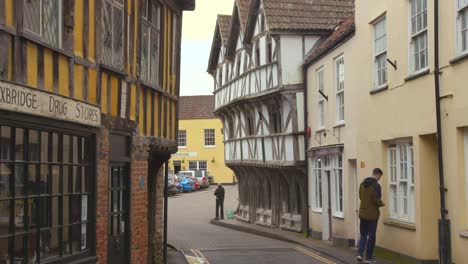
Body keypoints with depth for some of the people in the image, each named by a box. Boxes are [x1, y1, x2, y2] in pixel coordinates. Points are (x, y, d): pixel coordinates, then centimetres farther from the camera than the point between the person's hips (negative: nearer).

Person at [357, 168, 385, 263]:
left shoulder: (362, 183, 6)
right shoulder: (376, 185, -16)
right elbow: (377, 200, -21)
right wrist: (381, 204, -1)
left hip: (362, 213, 6)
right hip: (372, 214, -6)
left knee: (363, 234, 15)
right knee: (371, 236, 5)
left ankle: (360, 253, 0)